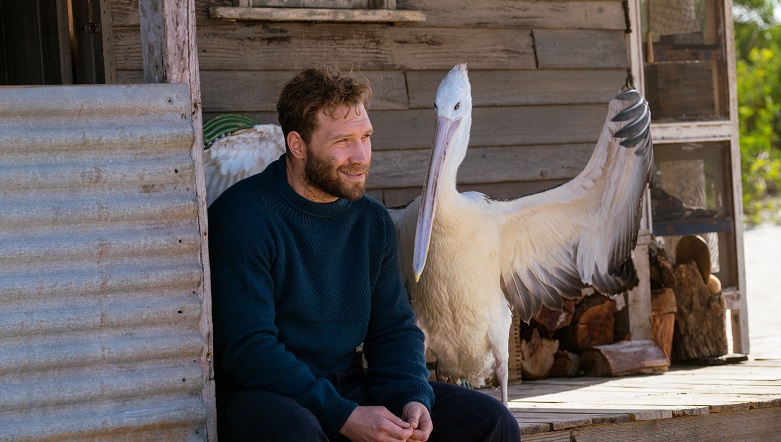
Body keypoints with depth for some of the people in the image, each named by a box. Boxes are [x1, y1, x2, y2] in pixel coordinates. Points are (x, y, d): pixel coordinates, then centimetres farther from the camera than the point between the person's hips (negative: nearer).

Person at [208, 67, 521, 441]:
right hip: (260, 393, -6)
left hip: (349, 389, 6)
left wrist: (413, 399, -9)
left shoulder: (373, 221, 10)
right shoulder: (244, 217, -14)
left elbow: (394, 329, 13)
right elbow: (248, 349, -20)